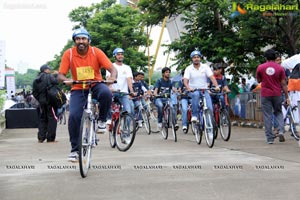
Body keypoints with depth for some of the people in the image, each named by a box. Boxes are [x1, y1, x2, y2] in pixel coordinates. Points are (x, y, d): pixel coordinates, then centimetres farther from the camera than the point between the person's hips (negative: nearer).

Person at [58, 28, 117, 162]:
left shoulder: (96, 52, -10)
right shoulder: (68, 54, -9)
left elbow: (112, 69, -13)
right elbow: (60, 75, -9)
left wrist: (113, 77, -36)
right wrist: (67, 80, -32)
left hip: (96, 85, -1)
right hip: (78, 89, 1)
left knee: (106, 93, -36)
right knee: (73, 115, -20)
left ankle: (102, 120, -8)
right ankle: (75, 150, -4)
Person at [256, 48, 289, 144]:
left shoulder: (260, 67, -3)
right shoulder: (280, 68, -3)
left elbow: (259, 80, 10)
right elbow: (283, 84, -2)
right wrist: (287, 97, 2)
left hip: (265, 94, -1)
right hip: (277, 94, 1)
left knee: (267, 116, 3)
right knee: (278, 113, 18)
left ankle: (270, 138, 3)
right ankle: (281, 131, -3)